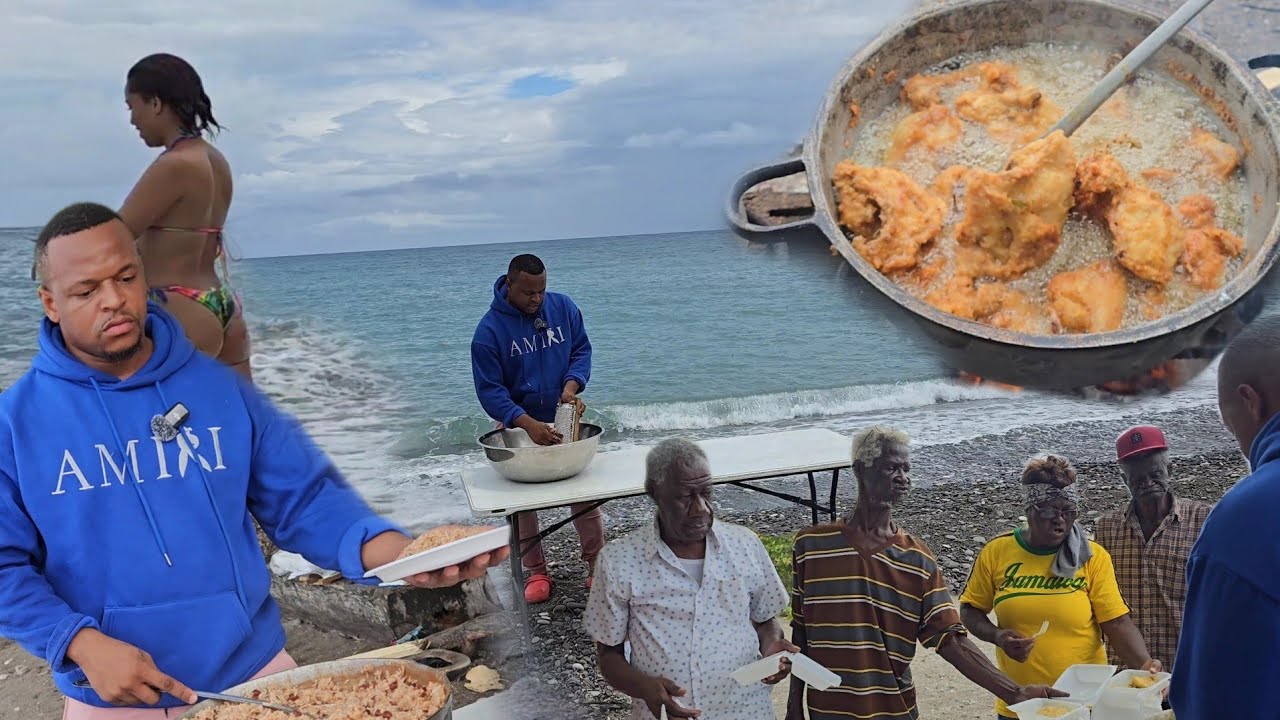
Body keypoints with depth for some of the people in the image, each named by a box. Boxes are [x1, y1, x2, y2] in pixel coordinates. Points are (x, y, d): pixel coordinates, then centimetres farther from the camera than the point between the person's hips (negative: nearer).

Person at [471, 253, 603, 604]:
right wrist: (528, 424, -31)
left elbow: (582, 349, 3)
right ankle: (536, 571, 22)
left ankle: (597, 562, 19)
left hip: (564, 420, 2)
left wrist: (572, 384, -18)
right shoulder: (490, 329, -17)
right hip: (516, 426, -2)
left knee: (585, 494, 4)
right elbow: (489, 390, -17)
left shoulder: (563, 307, -8)